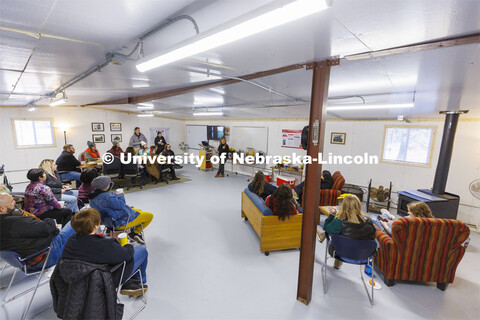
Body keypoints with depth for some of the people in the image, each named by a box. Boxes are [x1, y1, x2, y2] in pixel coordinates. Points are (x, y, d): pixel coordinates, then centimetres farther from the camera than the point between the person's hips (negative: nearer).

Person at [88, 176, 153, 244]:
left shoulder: (93, 195, -2)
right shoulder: (107, 197, -34)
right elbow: (120, 205, -25)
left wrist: (115, 195, -3)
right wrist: (121, 195, -8)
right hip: (122, 222, -11)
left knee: (139, 211, 30)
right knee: (150, 216, -1)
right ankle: (135, 233, 10)